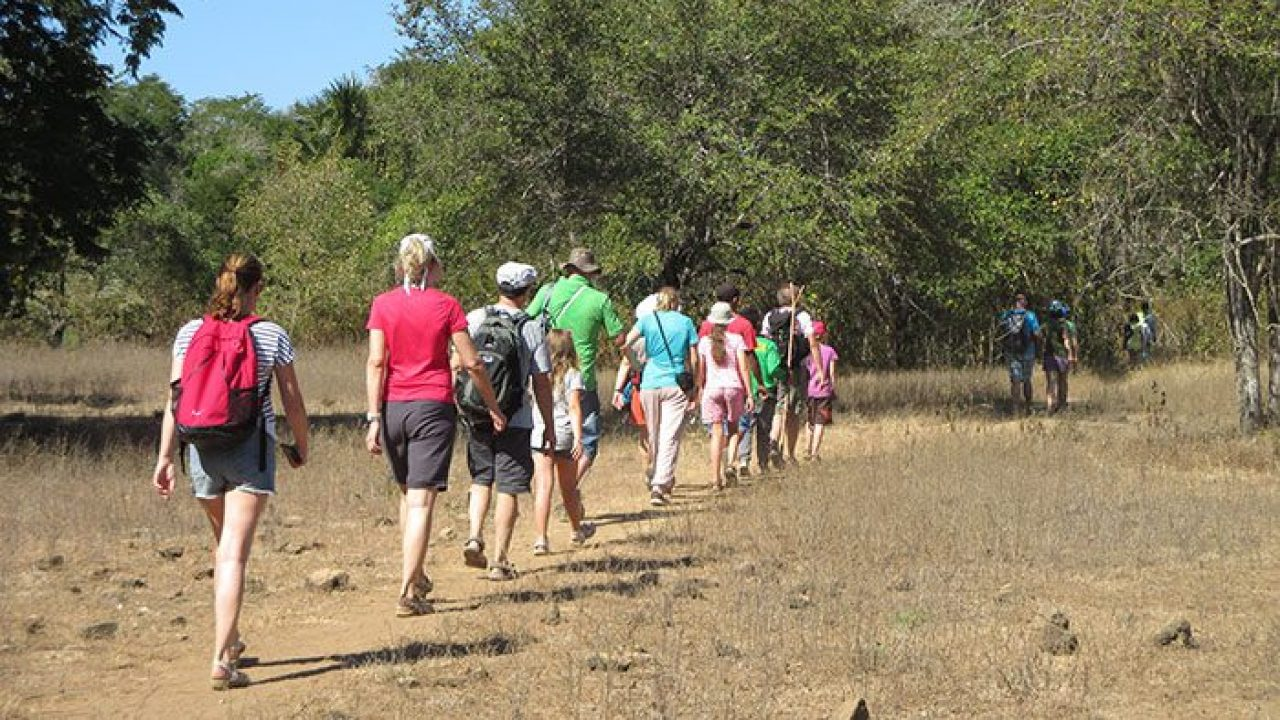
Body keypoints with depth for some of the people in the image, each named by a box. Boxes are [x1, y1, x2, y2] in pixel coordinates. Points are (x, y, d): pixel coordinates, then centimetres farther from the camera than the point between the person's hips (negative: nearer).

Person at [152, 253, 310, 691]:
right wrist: (302, 446, 18)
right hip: (251, 449, -3)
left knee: (223, 544, 23)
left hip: (203, 449, 3)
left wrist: (165, 457, 3)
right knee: (235, 553, -6)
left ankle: (230, 639, 35)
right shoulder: (272, 336, -4)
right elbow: (292, 400, 2)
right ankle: (222, 659, -13)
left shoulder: (190, 333, 2)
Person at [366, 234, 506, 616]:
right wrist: (494, 407, 10)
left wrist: (373, 418, -4)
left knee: (408, 494, 21)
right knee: (421, 500, -4)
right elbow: (471, 362, -2)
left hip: (393, 408, 3)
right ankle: (408, 593, -9)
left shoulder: (383, 304, 1)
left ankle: (416, 576, 28)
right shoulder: (446, 305, -3)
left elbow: (375, 362, -5)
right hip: (434, 408, -3)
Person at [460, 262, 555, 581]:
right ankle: (500, 560, 6)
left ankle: (474, 538, 1)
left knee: (481, 480, 20)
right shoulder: (532, 329, -7)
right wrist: (549, 425, 5)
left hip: (476, 419, 3)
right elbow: (541, 383, -5)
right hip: (515, 420, -3)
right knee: (508, 489, 4)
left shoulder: (474, 319, 0)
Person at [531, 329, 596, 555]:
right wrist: (578, 438, -13)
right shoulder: (573, 375, -1)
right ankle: (577, 530, 37)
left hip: (539, 434, 1)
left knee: (543, 487, -4)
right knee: (568, 487, 16)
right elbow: (574, 407, -9)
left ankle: (541, 538, -16)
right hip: (564, 434, -1)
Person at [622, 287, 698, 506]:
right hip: (676, 385, -2)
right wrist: (694, 388, 12)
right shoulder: (686, 322, 4)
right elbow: (693, 359, 4)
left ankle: (655, 480, 28)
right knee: (670, 438, -5)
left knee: (653, 437, 16)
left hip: (650, 384, 2)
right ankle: (659, 486, -18)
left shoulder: (647, 320, 4)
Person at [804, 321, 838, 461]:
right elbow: (832, 373, -3)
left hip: (809, 390, 2)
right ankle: (815, 453, -5)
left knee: (810, 422, 17)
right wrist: (833, 390, 5)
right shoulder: (830, 351, -1)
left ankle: (809, 452, 17)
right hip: (824, 391, -2)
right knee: (820, 423, 0)